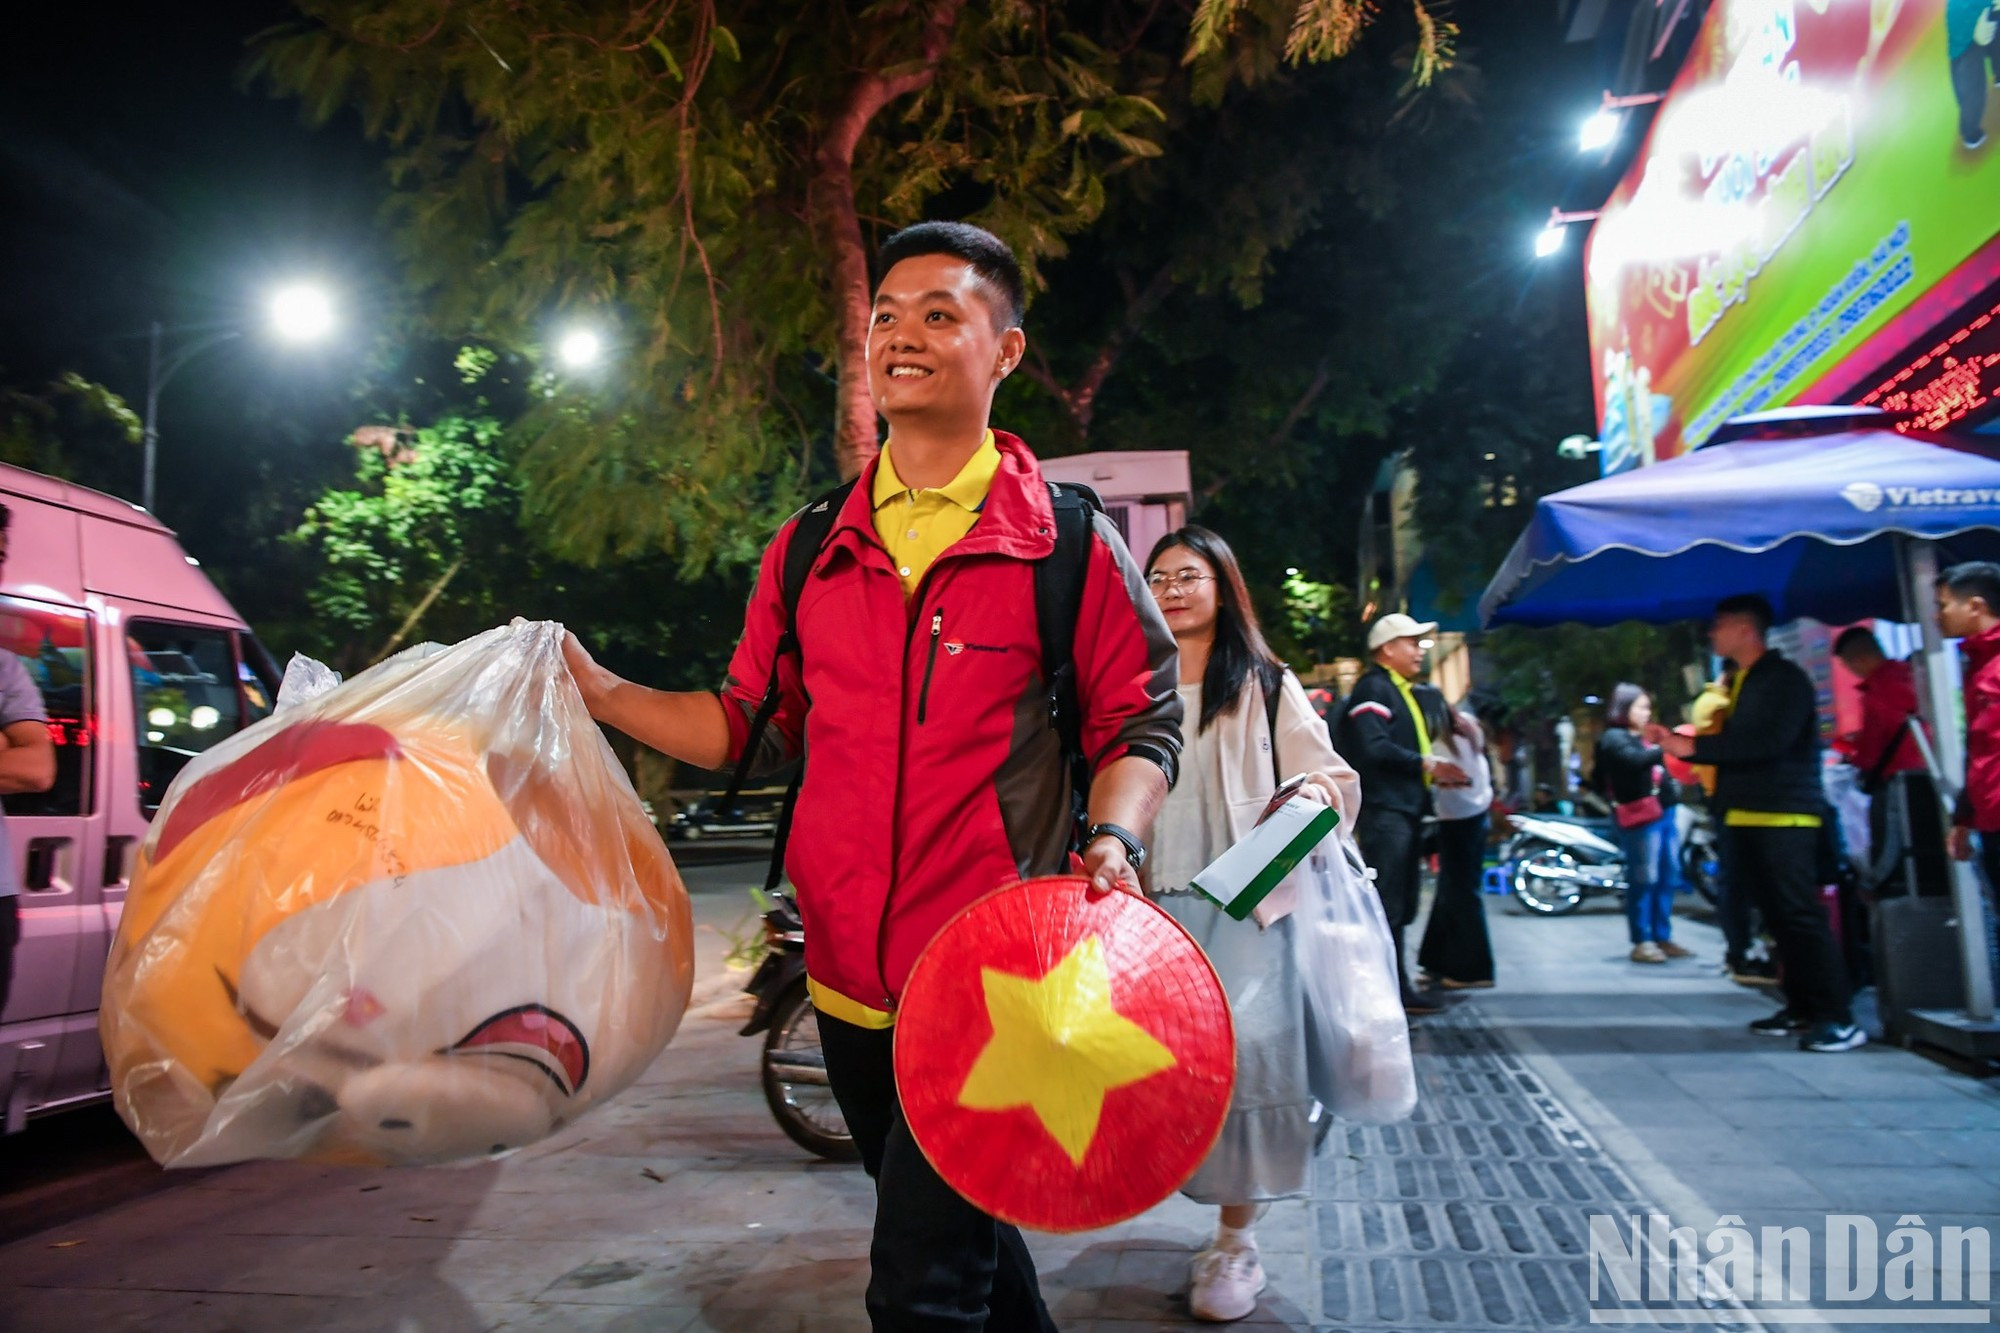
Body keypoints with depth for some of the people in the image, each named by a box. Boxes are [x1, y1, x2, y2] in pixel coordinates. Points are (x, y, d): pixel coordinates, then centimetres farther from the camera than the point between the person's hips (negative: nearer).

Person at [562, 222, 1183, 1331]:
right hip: (848, 981, 5)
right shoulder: (810, 552, 7)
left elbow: (1140, 722, -2)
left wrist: (1113, 838, -20)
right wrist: (602, 695, 0)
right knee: (957, 1233, 24)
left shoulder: (1071, 543, -5)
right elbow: (756, 728, 10)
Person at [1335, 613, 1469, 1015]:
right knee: (1387, 904, -8)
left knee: (1400, 906, 13)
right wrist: (1425, 764, -16)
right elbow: (1374, 748, -22)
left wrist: (1435, 773, 9)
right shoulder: (1374, 688, -9)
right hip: (1383, 811, -10)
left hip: (1405, 809, 10)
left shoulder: (1403, 692, 23)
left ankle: (1397, 986, 19)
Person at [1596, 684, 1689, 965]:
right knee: (1643, 880, -8)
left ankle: (1663, 937, 18)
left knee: (1668, 878, 10)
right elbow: (1636, 760, -24)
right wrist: (1667, 748, -27)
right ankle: (1642, 943, -4)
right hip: (1641, 816, -9)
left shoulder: (1643, 737, 23)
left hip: (1663, 812, 9)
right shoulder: (1614, 738, -6)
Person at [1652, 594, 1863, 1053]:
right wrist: (1679, 741, 4)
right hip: (1747, 816, 9)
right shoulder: (1739, 682, 18)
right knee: (1778, 917, 11)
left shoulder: (1785, 679, -9)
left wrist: (1695, 748, -21)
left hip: (1785, 816, -9)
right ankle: (1801, 1007, 17)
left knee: (1801, 916, -10)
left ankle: (1838, 1018, -6)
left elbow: (1768, 741, -21)